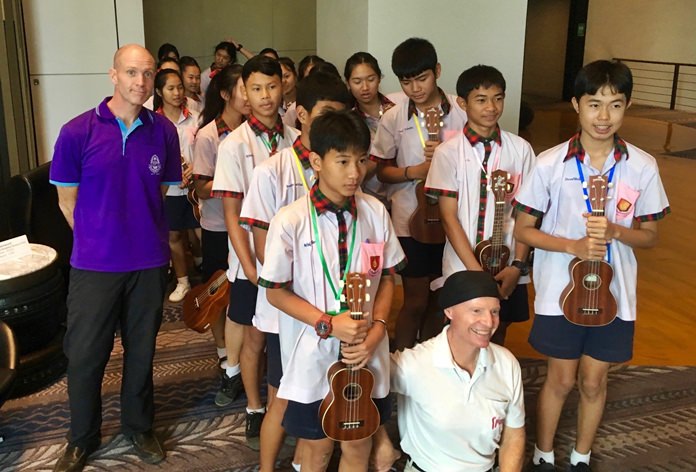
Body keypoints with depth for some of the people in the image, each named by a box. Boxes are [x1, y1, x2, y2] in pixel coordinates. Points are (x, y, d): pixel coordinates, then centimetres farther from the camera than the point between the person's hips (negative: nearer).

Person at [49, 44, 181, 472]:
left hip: (150, 263, 2)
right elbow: (67, 200, 0)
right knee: (85, 356, 9)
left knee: (141, 351, 15)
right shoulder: (79, 131, -9)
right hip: (94, 264, -1)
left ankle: (140, 426, 37)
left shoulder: (164, 131, -3)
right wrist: (99, 241, 5)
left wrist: (151, 238, 5)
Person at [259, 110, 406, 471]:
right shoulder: (290, 221, -14)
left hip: (366, 354, 3)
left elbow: (387, 277, 6)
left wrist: (378, 326, -9)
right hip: (313, 356, -3)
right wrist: (329, 324, -16)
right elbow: (275, 291, -8)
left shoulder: (375, 212, -4)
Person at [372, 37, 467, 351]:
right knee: (416, 300, 6)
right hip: (411, 219, -1)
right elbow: (382, 171, 3)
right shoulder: (394, 118, -4)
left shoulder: (460, 111, -4)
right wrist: (413, 172, -16)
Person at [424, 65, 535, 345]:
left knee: (497, 336, 16)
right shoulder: (448, 152, -6)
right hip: (462, 270, -2)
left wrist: (518, 265, -8)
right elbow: (449, 217, -8)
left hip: (508, 269, 2)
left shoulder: (520, 149, 1)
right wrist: (478, 272, -13)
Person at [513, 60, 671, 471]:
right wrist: (573, 245, -21)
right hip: (560, 292, -1)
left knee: (594, 381, 14)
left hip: (614, 294, 2)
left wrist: (614, 231, -19)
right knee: (561, 379, 12)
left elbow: (650, 236, 2)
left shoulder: (642, 167, -7)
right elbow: (523, 229, -6)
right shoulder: (550, 163, -12)